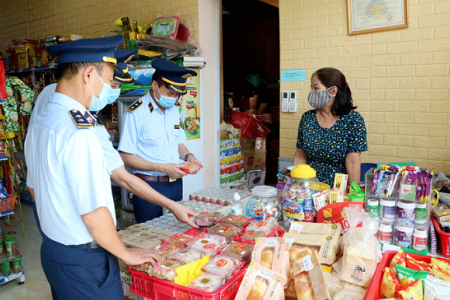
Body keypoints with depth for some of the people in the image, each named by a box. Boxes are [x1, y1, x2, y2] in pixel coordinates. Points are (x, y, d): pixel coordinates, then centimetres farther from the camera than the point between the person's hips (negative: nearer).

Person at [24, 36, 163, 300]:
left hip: (51, 249, 9)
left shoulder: (39, 122, 3)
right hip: (83, 262, -9)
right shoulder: (79, 132, -26)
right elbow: (94, 213, -26)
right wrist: (126, 253, -11)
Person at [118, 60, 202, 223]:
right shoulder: (136, 112, -12)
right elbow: (126, 157, -14)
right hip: (149, 186, -6)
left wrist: (188, 156, -3)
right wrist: (163, 168, -20)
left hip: (176, 183, 6)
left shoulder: (174, 110, 10)